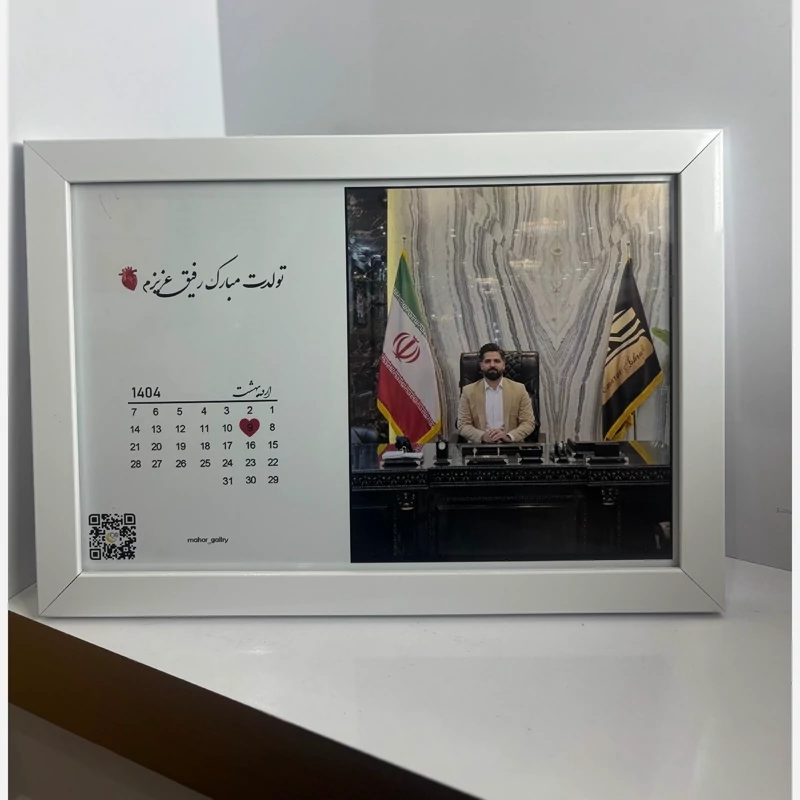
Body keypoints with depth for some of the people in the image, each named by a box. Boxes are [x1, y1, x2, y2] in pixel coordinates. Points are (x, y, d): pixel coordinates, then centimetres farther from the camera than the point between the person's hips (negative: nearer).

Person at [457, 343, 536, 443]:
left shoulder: (519, 389, 5)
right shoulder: (468, 391, 5)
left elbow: (528, 423, 3)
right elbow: (463, 425, 2)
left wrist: (508, 437, -15)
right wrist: (482, 436, -16)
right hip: (479, 446, -1)